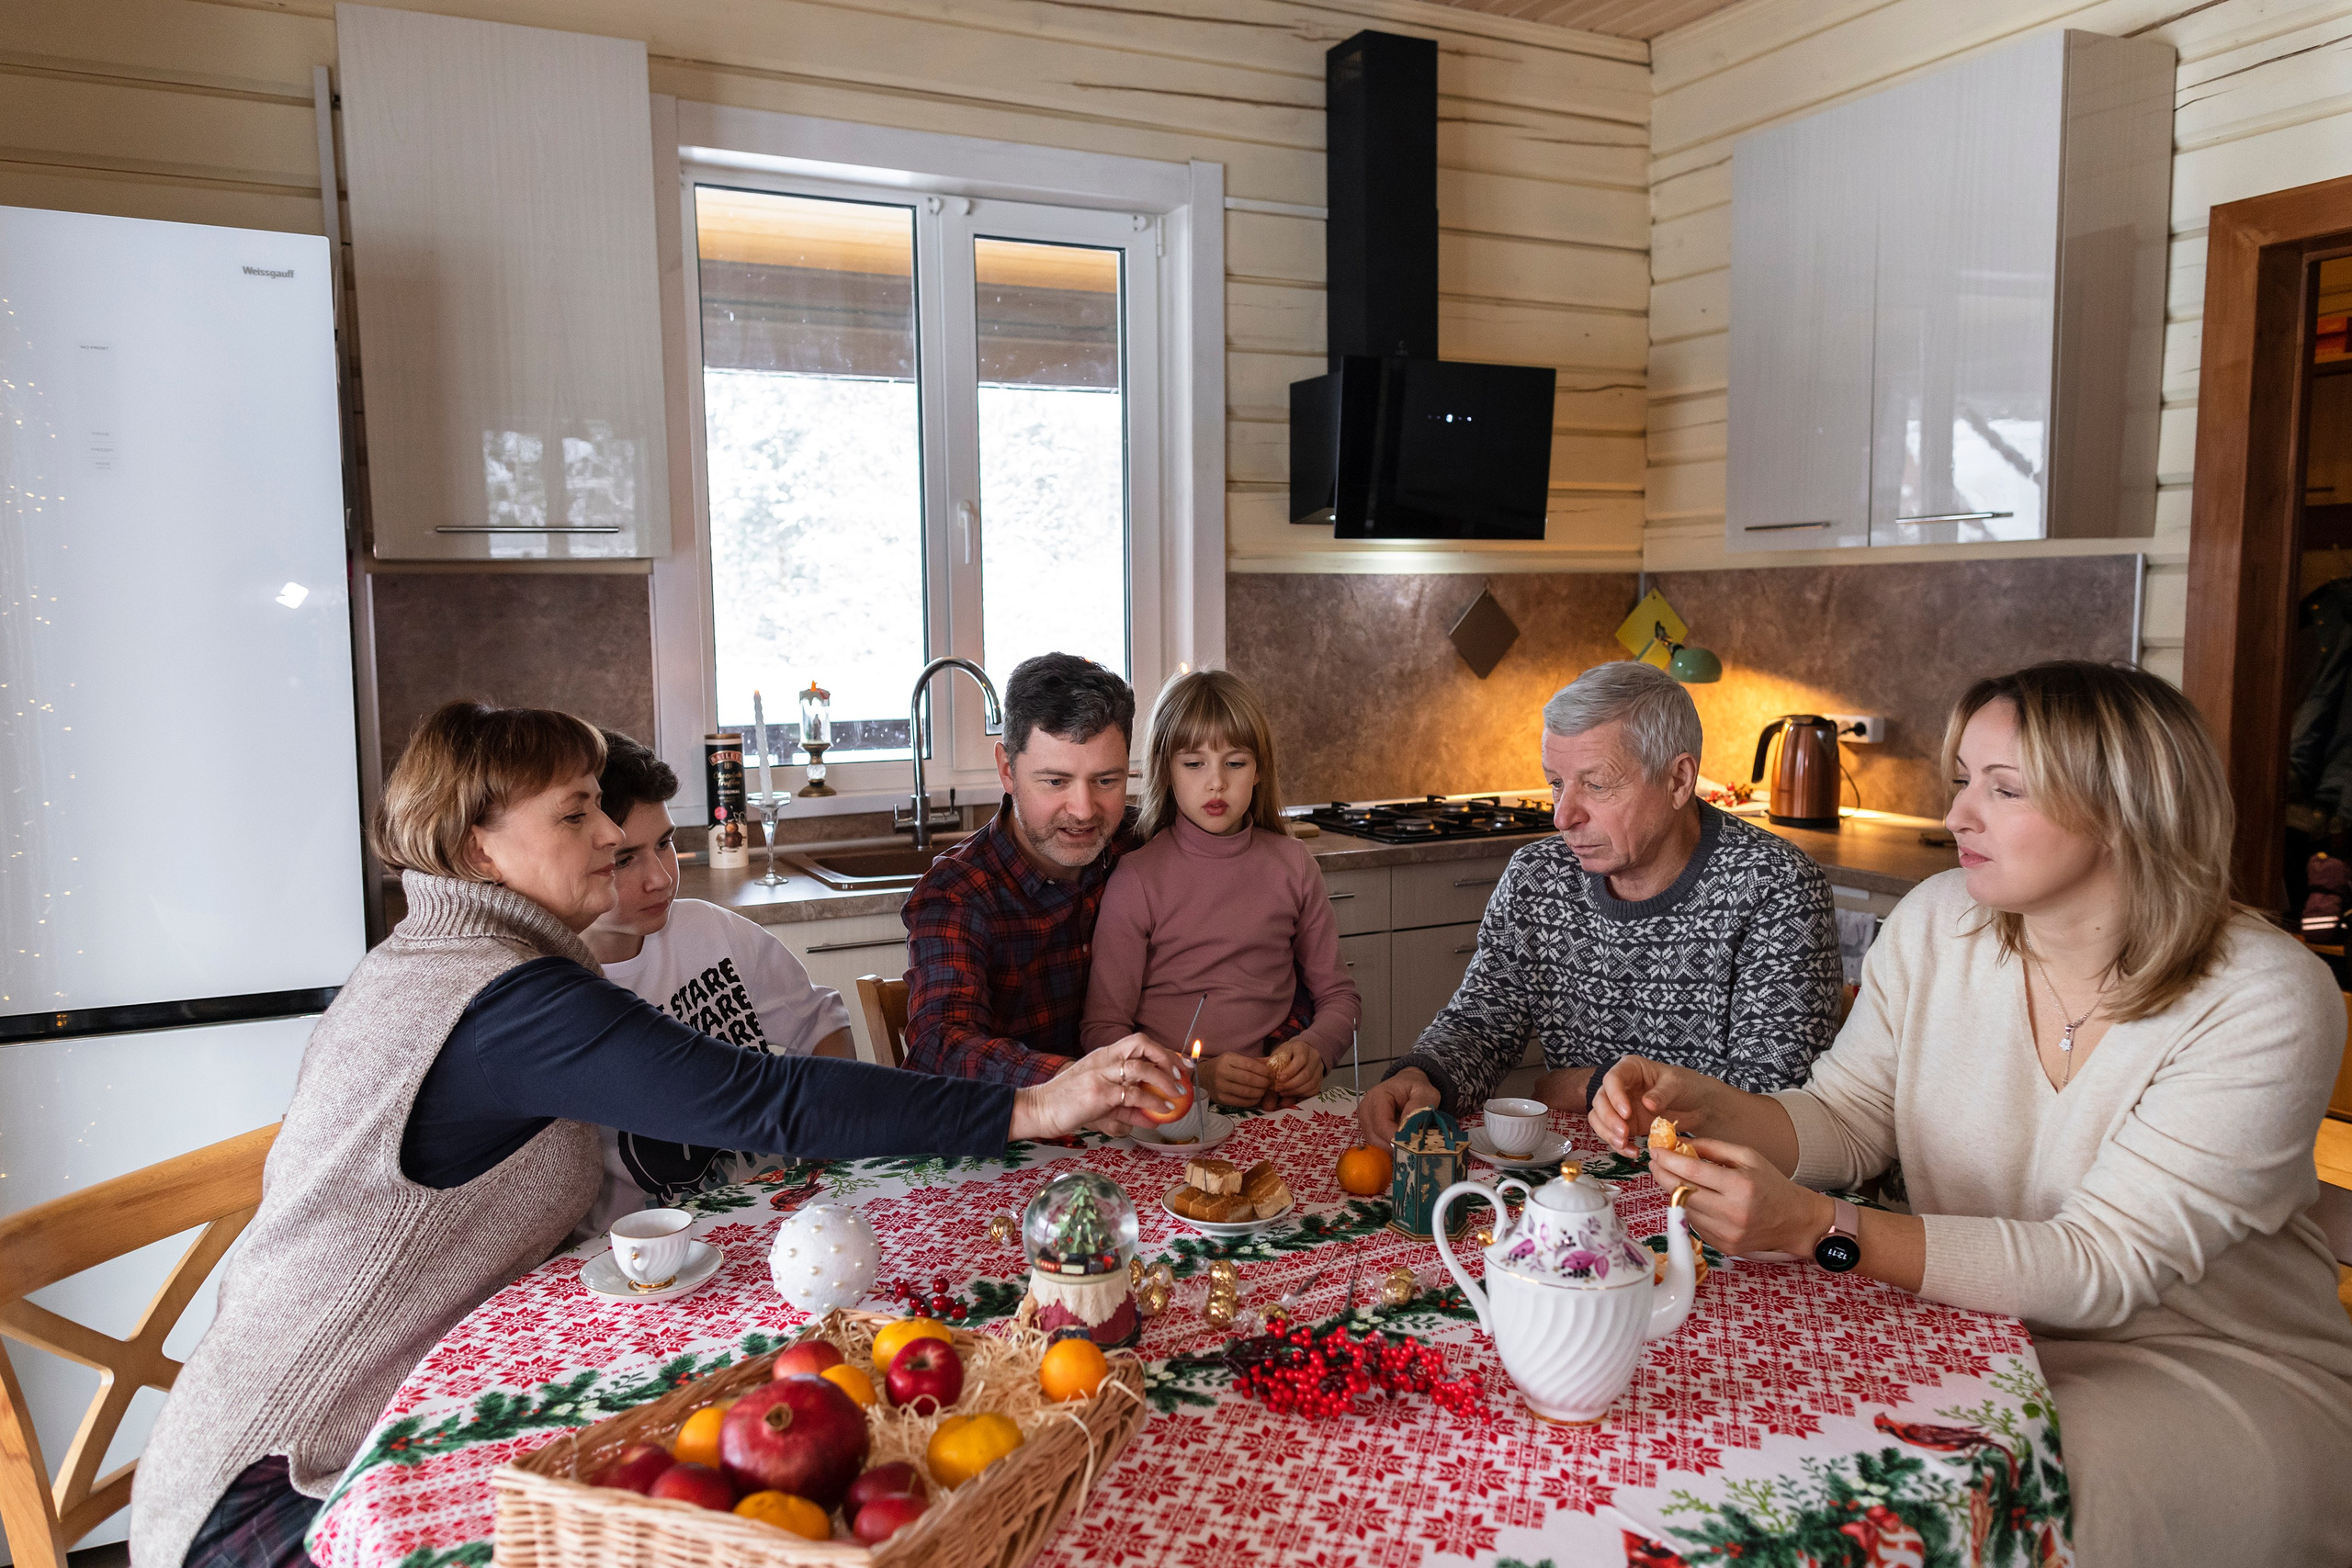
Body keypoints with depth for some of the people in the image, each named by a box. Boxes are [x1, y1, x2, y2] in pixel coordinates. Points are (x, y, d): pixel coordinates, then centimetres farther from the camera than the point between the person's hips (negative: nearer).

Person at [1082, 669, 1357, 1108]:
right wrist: (1198, 1074, -19)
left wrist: (1314, 1050, -6)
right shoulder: (1137, 877, -3)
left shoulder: (1293, 865, 8)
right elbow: (1102, 1029, -5)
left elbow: (1338, 995, 16)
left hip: (1273, 1100, 3)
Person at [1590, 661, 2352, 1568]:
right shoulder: (1936, 923, -4)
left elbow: (2104, 1267, -26)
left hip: (2229, 1373, -3)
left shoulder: (2264, 1005, -19)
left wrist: (1816, 1227, -37)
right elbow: (1847, 1120, 3)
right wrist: (1703, 1107, -19)